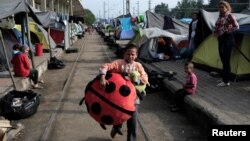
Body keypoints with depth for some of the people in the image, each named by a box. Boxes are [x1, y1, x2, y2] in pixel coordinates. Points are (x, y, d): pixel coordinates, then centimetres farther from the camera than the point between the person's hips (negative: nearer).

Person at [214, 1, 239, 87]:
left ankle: (226, 81, -1)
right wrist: (216, 33, 6)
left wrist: (227, 31, -13)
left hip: (227, 38, -9)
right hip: (220, 39, 9)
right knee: (223, 60, 14)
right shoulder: (220, 16, 14)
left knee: (226, 60, -7)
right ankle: (224, 78, 24)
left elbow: (236, 27, -16)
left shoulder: (229, 16, -11)